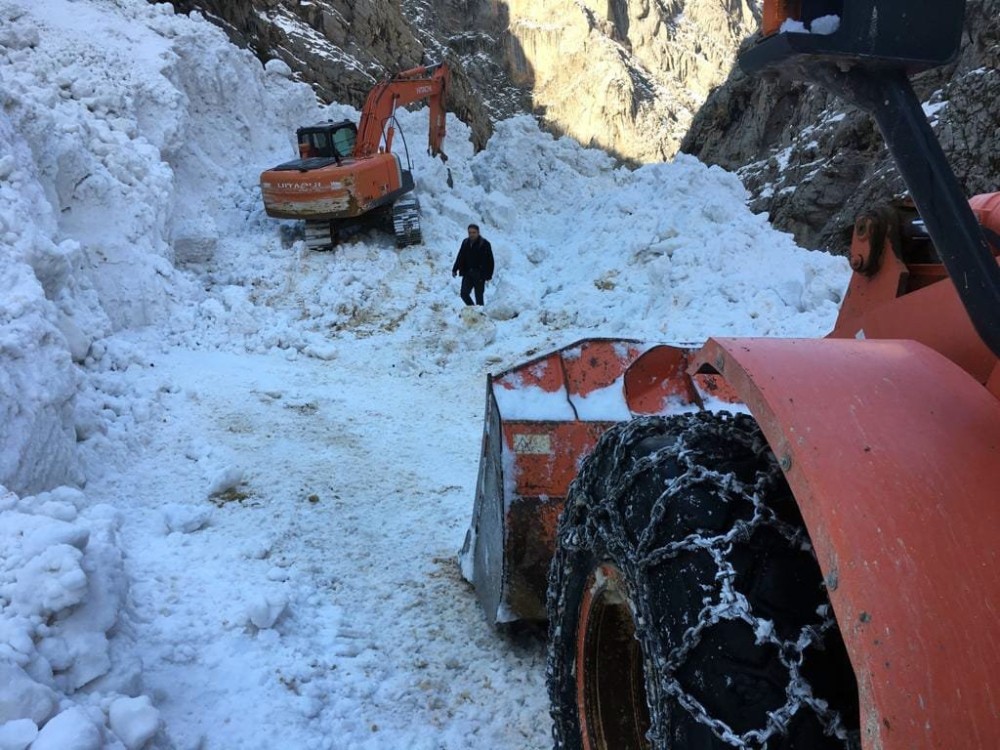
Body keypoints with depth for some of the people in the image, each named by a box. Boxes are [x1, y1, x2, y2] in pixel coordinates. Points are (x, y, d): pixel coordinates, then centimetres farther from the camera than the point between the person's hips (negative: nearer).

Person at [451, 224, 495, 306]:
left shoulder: (485, 244, -7)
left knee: (479, 296, -1)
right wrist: (455, 270, 9)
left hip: (479, 275, -5)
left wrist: (488, 276, -12)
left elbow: (490, 261, -7)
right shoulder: (465, 242, 8)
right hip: (467, 274, 5)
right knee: (464, 293, -1)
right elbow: (460, 258, 16)